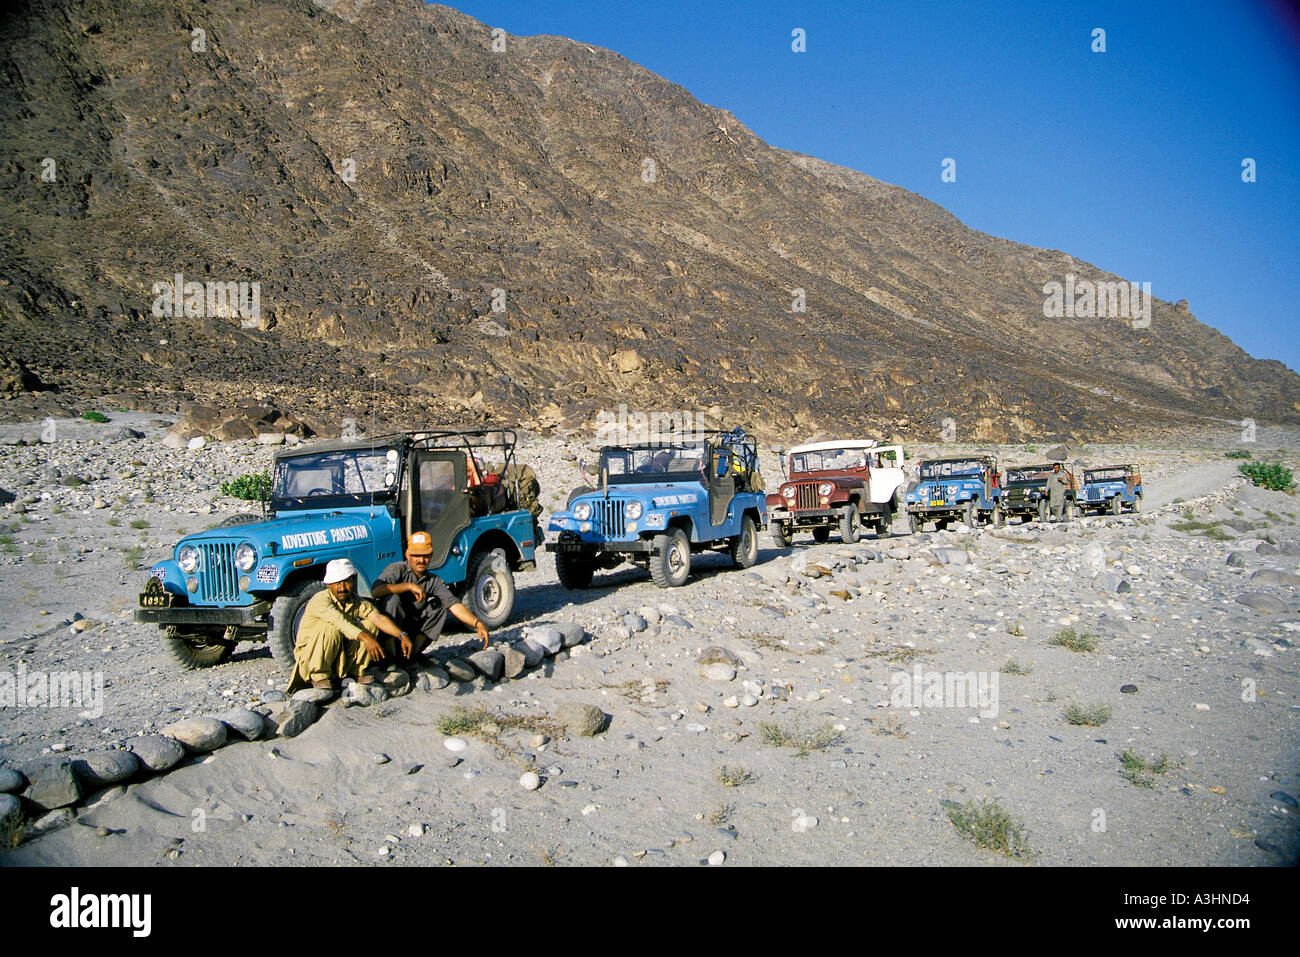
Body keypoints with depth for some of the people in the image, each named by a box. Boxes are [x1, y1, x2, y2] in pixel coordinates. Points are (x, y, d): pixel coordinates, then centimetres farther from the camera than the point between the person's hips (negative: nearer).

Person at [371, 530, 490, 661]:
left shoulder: (434, 582, 2)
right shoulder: (397, 569, -10)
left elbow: (454, 605, -10)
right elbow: (376, 591, -29)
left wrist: (478, 624, -26)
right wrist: (409, 586, -31)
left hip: (411, 630, 4)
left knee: (440, 605, -10)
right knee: (392, 598, -30)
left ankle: (414, 651, -10)